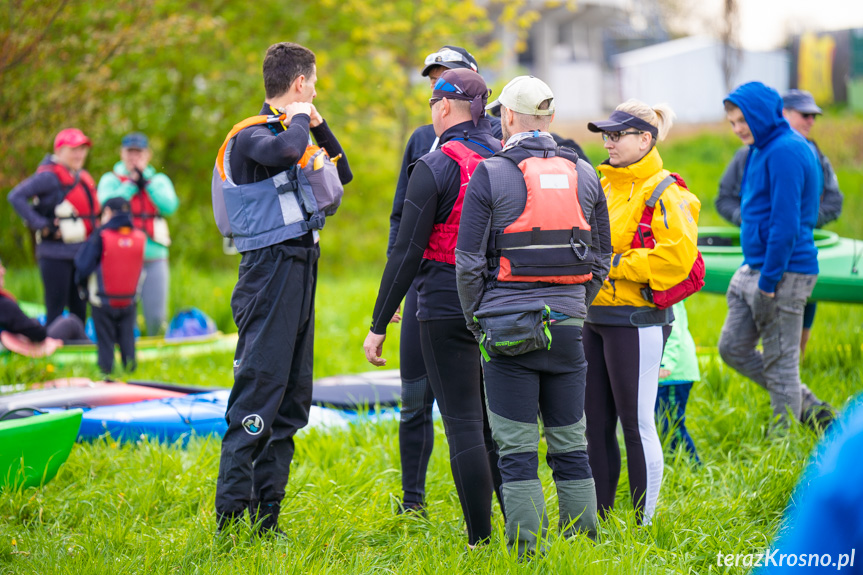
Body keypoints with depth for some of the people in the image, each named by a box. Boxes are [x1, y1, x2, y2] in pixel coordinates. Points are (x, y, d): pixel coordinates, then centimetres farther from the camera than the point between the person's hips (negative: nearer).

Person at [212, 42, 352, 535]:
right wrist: (300, 122, -12)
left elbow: (343, 175, 31)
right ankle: (231, 518, -12)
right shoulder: (252, 135, -9)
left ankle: (266, 519, 13)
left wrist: (319, 126, 17)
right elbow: (283, 151, -33)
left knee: (292, 401, 10)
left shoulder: (291, 131, 19)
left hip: (301, 268, 10)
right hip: (271, 268, -10)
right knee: (259, 391, -12)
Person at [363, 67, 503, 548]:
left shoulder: (436, 167, -11)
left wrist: (379, 324, -7)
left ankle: (482, 540, -2)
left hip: (447, 309, -6)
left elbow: (407, 252, -12)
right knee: (497, 423, 14)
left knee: (464, 425, -2)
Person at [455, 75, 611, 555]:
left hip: (509, 328, -4)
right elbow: (601, 260, 12)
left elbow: (470, 262, -5)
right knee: (571, 446, 10)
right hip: (568, 326, 4)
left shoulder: (491, 175, -5)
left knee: (517, 449, -1)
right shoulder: (584, 174, 8)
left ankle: (528, 548, -2)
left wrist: (477, 320, 7)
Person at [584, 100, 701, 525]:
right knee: (595, 424, 11)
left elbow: (676, 258, -22)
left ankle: (645, 524, 6)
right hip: (595, 318, 8)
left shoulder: (662, 193, -11)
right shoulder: (605, 185, 15)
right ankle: (595, 521, 19)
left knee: (637, 424, -2)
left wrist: (613, 265, -17)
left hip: (636, 321, -8)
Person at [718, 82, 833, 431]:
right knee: (732, 348, 12)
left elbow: (786, 223, -21)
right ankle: (810, 408, 21)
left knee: (780, 362, -2)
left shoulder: (785, 152, -17)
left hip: (784, 271, -10)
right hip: (754, 270, 10)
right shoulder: (762, 150, 14)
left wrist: (769, 280, -20)